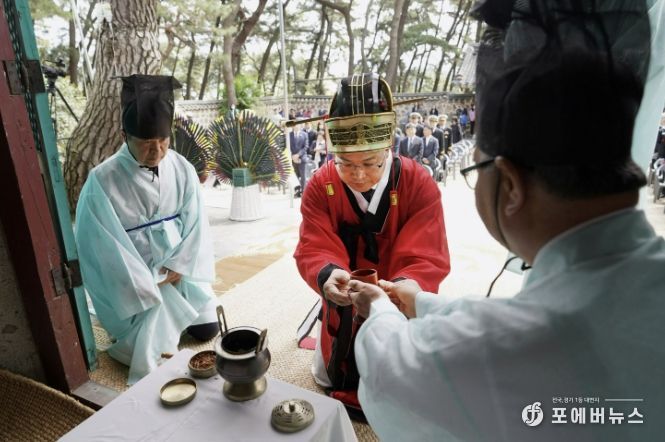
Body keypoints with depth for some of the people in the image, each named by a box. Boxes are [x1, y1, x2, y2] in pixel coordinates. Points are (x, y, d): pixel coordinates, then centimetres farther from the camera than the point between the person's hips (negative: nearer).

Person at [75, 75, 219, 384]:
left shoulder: (181, 168, -6)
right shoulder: (103, 181, -18)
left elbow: (195, 223, -3)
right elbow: (108, 246, -16)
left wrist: (177, 268, -13)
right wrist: (149, 287, -17)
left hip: (179, 269, 4)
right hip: (136, 278, -3)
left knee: (207, 328, 4)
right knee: (149, 346, -11)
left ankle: (171, 308, 31)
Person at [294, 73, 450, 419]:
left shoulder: (420, 186, -24)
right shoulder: (320, 187, -20)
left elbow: (427, 259, -27)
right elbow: (313, 249, -23)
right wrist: (328, 275, -46)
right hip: (343, 306, 2)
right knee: (327, 379, 26)